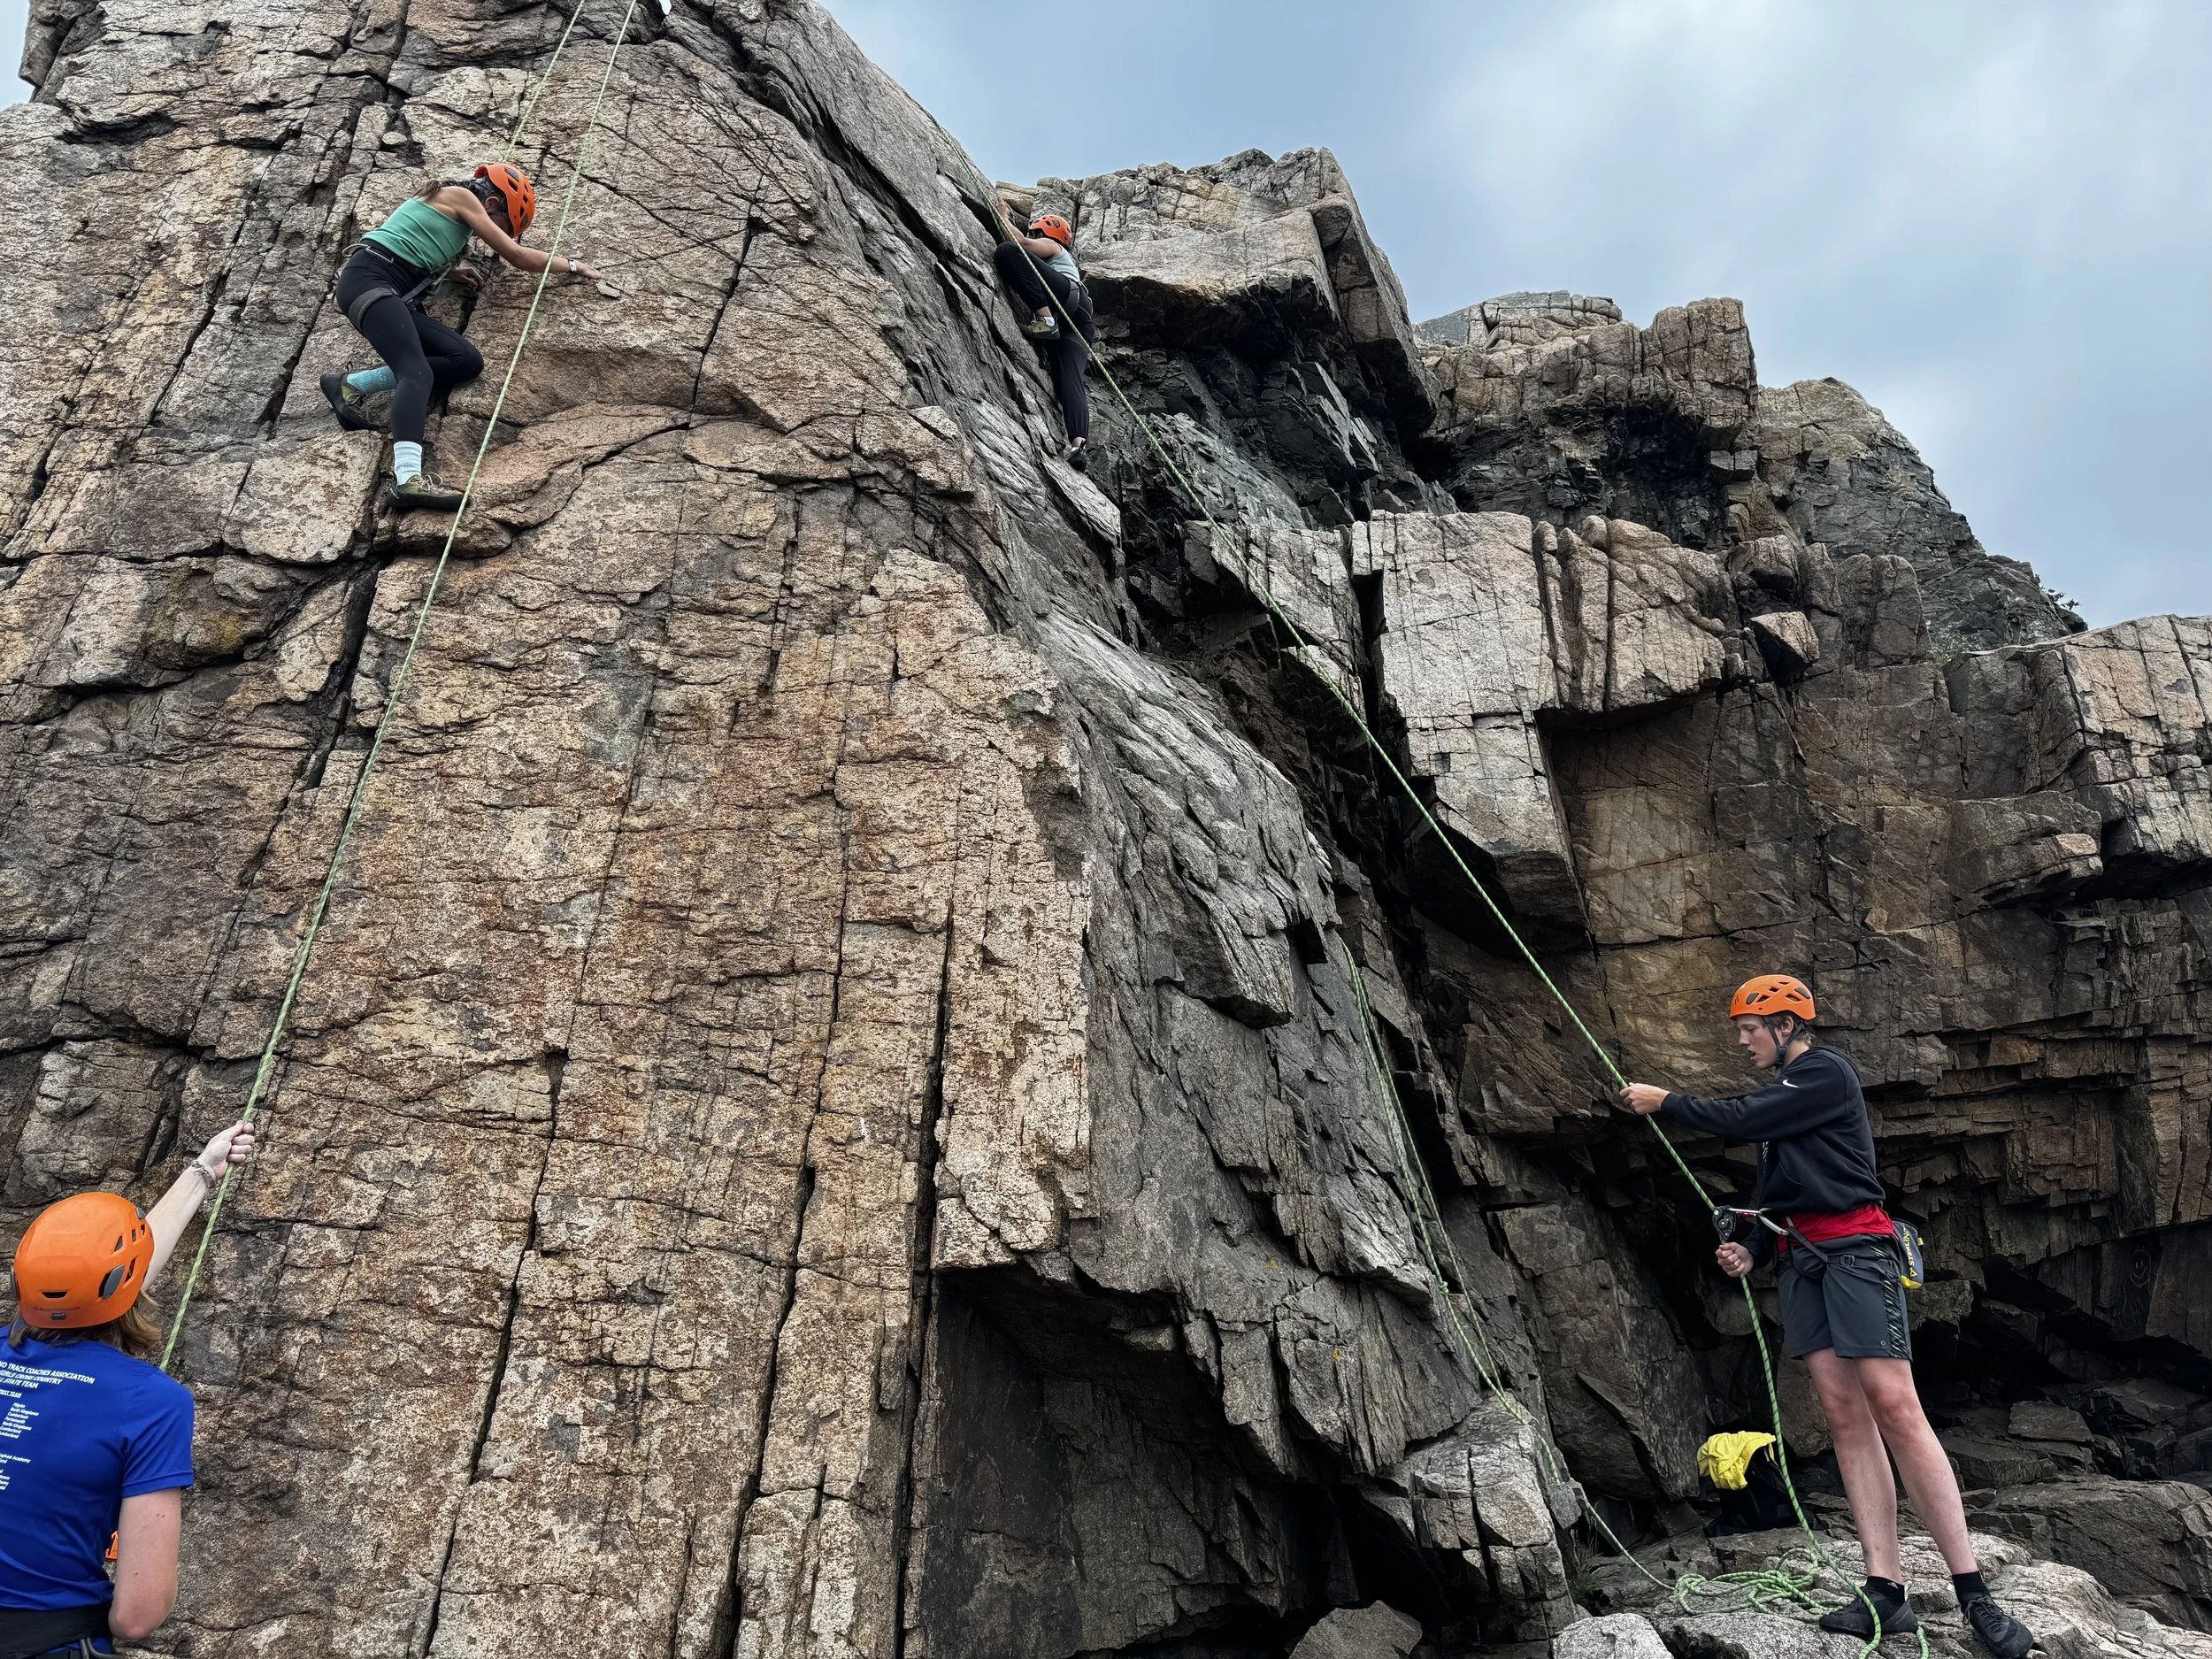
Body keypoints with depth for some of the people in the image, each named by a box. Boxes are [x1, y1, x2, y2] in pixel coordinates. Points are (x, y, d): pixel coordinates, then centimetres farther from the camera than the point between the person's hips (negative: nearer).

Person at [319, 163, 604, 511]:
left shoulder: (443, 205, 27)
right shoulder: (459, 196, 3)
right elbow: (519, 257, 3)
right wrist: (572, 265, 15)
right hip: (368, 280, -9)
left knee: (468, 361, -5)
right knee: (418, 373, -29)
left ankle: (351, 386, -6)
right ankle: (408, 479, -49)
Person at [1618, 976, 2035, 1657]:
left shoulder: (1828, 1072, -5)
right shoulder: (1778, 1095, 22)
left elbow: (1740, 1120, -13)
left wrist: (1664, 1103, -3)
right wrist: (1752, 1249, 9)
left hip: (1854, 1245, -8)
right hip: (1802, 1258, 8)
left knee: (1894, 1406, -14)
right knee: (1845, 1416, 0)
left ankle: (1973, 1592, -10)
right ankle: (1886, 1590, -2)